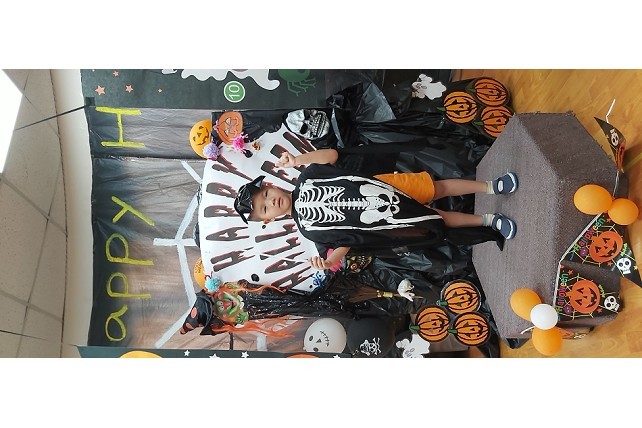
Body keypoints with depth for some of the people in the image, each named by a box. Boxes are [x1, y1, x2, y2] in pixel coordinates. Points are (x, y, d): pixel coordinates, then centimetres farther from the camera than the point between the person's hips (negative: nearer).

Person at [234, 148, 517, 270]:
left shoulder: (305, 181, -5)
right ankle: (486, 220, 19)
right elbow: (346, 241, -7)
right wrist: (331, 260, -26)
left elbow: (332, 154, -1)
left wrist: (298, 159, -12)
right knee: (437, 223, 0)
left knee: (438, 188, 2)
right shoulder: (309, 228, -8)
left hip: (384, 186, 2)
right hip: (385, 223, -2)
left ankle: (489, 187, 22)